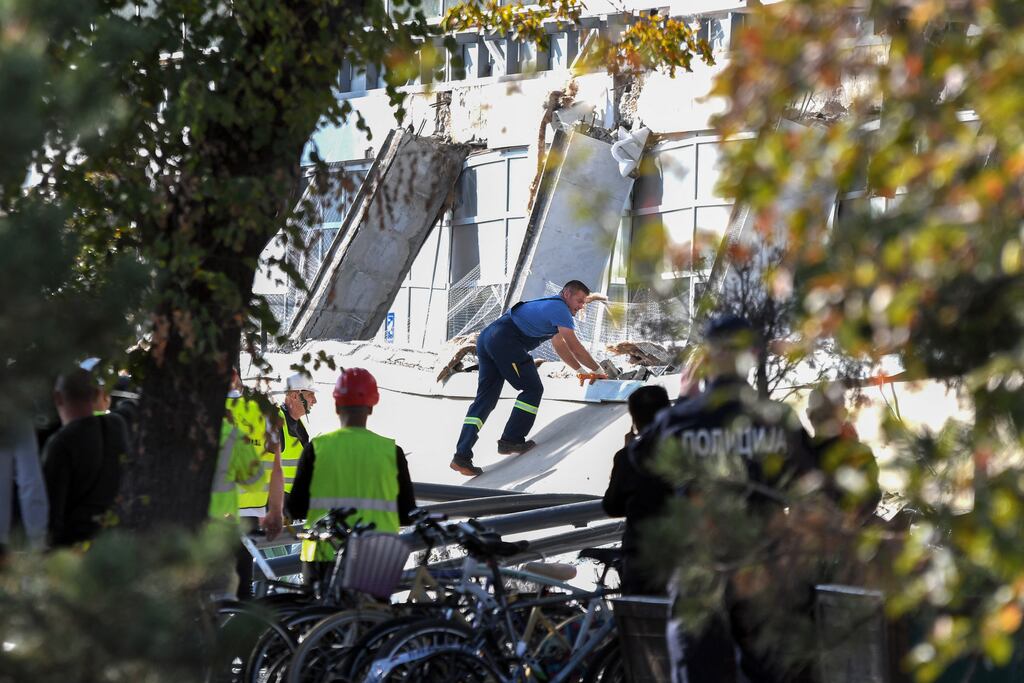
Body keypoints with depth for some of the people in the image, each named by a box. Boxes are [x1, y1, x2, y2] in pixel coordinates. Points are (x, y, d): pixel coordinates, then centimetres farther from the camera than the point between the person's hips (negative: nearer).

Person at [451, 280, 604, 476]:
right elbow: (575, 347, -3)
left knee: (485, 398, 5)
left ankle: (462, 456, -3)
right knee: (532, 389, 0)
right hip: (505, 340, -10)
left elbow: (559, 346, 39)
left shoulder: (550, 306, 30)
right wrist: (598, 370, 7)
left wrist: (580, 370, 40)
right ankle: (511, 440, -2)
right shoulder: (560, 308, -1)